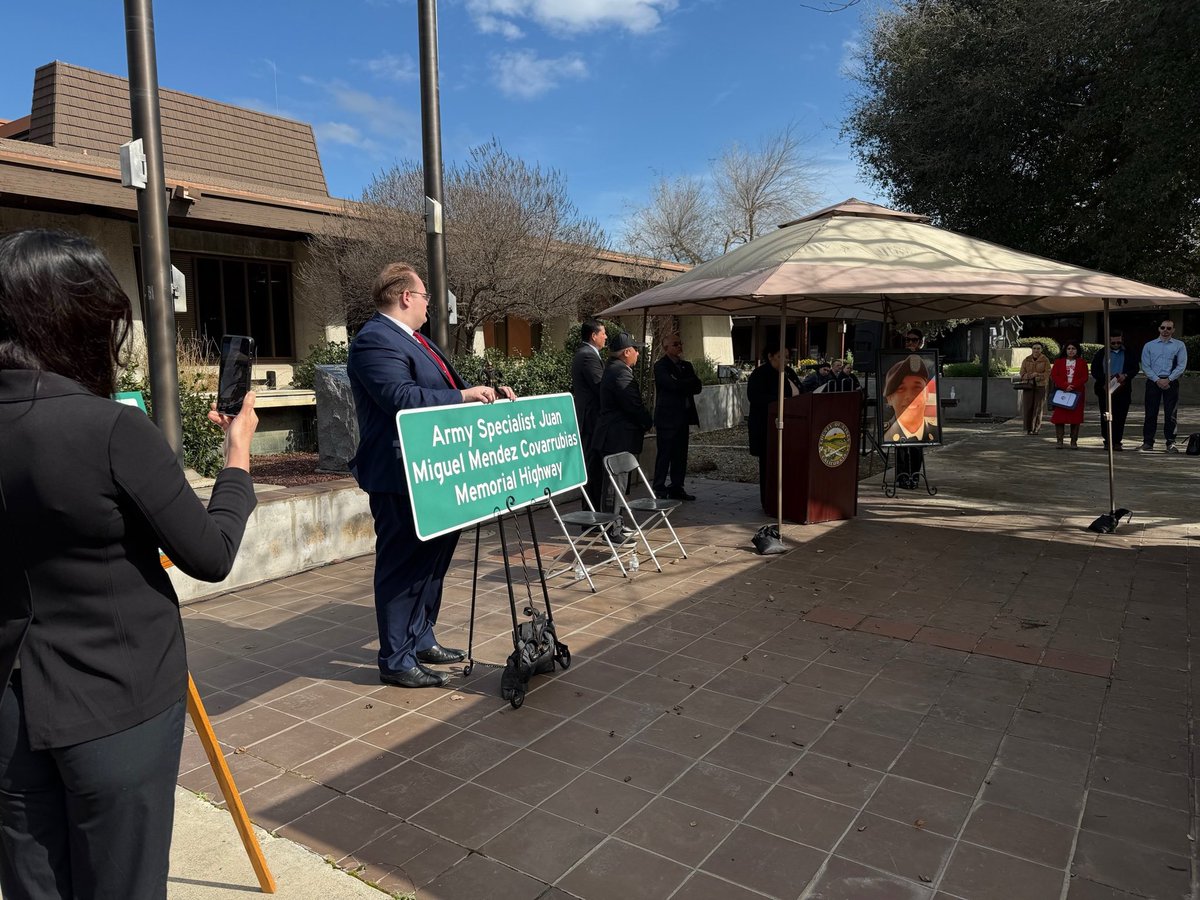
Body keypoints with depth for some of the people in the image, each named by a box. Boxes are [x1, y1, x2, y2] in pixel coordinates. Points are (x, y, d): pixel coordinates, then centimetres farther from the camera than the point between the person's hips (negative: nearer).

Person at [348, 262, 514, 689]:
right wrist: (464, 395, -21)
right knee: (403, 566, -2)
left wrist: (484, 394, 10)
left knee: (432, 558, 18)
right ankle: (396, 661, 10)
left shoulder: (415, 339, 17)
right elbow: (401, 397, -28)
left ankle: (421, 640, 33)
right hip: (400, 478, -11)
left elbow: (438, 390, 23)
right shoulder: (375, 341, -16)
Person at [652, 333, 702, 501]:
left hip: (683, 417, 7)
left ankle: (677, 488, 14)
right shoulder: (661, 366, -5)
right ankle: (659, 490, 1)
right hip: (667, 417, -7)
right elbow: (672, 385, -19)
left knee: (680, 455, 8)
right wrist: (690, 383, -5)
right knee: (664, 454, -4)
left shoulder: (686, 365, 17)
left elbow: (697, 387, 7)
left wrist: (681, 385, -9)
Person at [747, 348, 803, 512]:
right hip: (767, 429, -6)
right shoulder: (759, 374, -9)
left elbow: (800, 393, 21)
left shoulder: (789, 372, 14)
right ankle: (768, 504, 8)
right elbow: (755, 397, -21)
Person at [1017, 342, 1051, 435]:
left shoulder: (1045, 361, 3)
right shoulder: (1026, 360, 9)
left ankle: (1036, 428, 7)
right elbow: (1022, 374, 4)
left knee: (1038, 408, -2)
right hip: (1028, 386, 1)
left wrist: (1039, 376, -19)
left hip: (1040, 386, -1)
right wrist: (1031, 375, -14)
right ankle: (1028, 429, 2)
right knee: (1028, 407, -4)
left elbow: (1047, 374, -3)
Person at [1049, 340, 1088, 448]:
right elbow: (1054, 376, 1)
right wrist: (1065, 386, -13)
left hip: (1076, 393, 0)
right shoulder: (1058, 362, 9)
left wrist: (1073, 386, -14)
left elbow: (1084, 378, 2)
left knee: (1076, 417, -1)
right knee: (1059, 416, -4)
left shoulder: (1081, 363, 9)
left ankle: (1074, 441, 4)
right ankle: (1059, 440, 1)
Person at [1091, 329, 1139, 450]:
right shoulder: (1101, 353, 8)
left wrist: (1126, 375, -11)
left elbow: (1135, 369, 9)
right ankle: (1108, 441, 8)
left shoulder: (1128, 354, 11)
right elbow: (1095, 370, 3)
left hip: (1123, 389, 1)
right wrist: (1105, 380, -11)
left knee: (1120, 416, -3)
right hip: (1105, 389, 0)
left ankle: (1117, 441, 0)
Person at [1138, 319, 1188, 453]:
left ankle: (1170, 443, 5)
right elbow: (1145, 366, 3)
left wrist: (1168, 380, -11)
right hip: (1153, 381, 1)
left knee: (1171, 414, -1)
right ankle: (1148, 442, 4)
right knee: (1151, 413, 0)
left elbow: (1181, 365, 0)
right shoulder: (1149, 346, 10)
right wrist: (1157, 380, -9)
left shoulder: (1179, 345, 8)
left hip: (1171, 382, 0)